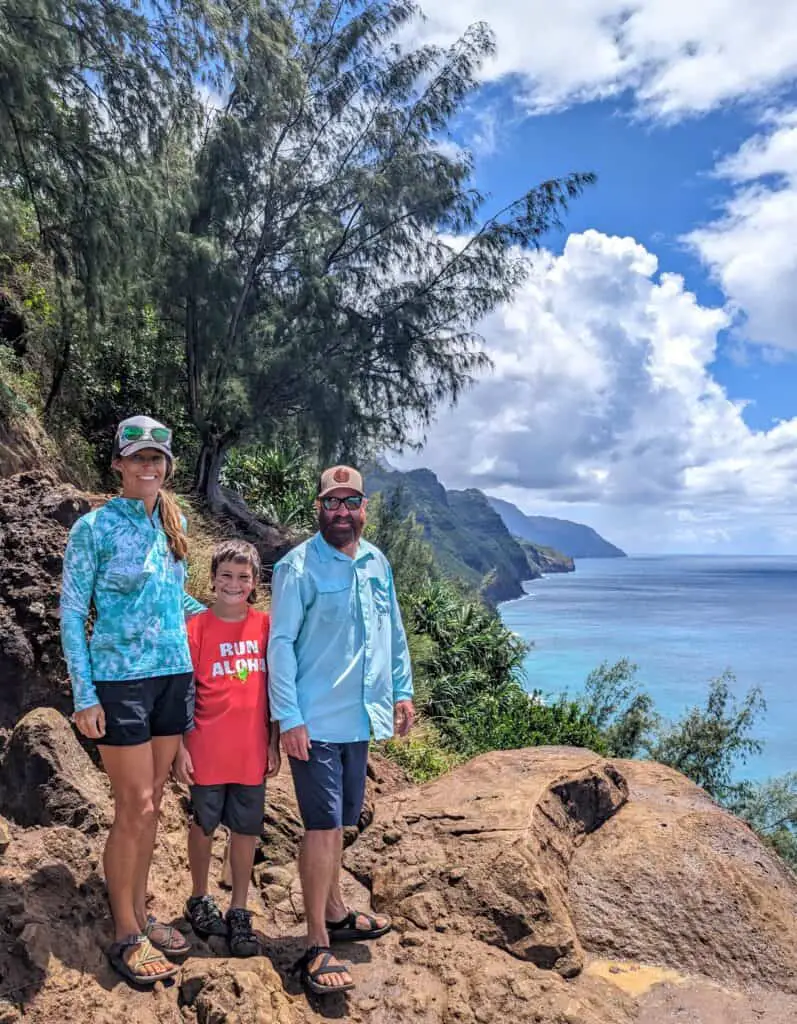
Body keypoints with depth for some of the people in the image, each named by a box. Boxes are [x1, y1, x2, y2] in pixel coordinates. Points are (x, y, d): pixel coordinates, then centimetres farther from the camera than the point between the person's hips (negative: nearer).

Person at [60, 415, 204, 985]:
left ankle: (140, 915, 30)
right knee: (135, 808, 0)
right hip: (120, 681, -5)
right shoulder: (93, 528, -8)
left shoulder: (174, 521, 7)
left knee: (151, 803, 14)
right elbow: (72, 615, -7)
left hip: (175, 676, 5)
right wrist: (84, 696, -11)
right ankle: (126, 936, 18)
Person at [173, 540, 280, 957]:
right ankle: (200, 899, 37)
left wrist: (274, 743, 4)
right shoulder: (197, 627, -7)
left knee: (245, 831, 11)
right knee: (204, 826, 15)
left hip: (252, 751, 2)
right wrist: (181, 748, -6)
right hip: (207, 750, -2)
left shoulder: (266, 626, -1)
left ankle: (239, 912, 27)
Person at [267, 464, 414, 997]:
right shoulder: (298, 567, -12)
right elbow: (281, 643, -13)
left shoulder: (378, 563, 7)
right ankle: (318, 946, 13)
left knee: (337, 821, 19)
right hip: (315, 722, -6)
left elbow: (394, 632, 15)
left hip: (360, 717, 6)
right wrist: (289, 718, -16)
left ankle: (335, 913, 37)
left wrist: (403, 690, 12)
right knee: (323, 826, -1)